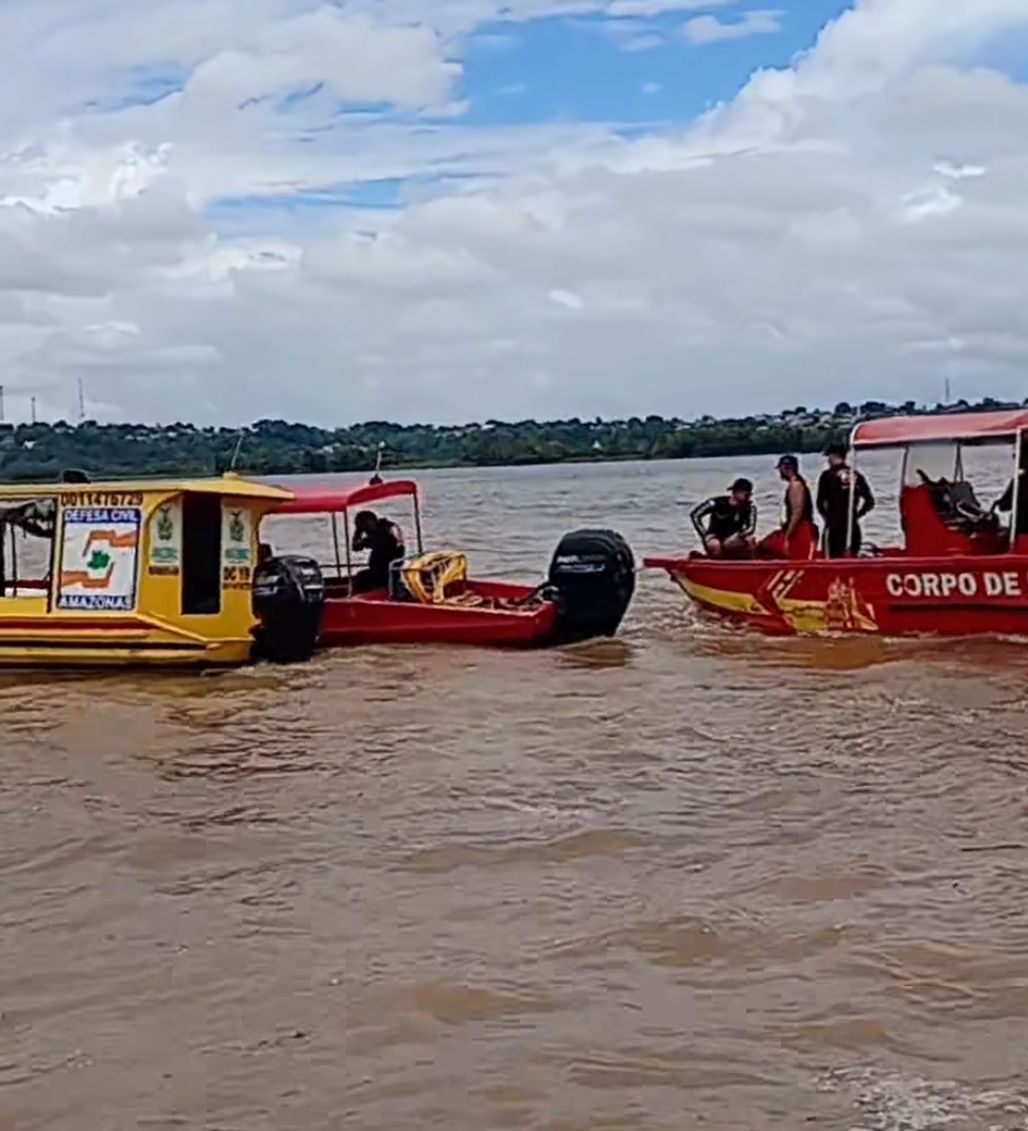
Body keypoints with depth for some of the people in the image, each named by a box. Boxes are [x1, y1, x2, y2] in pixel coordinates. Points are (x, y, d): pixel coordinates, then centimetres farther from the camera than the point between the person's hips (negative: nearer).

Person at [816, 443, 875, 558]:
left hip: (834, 526, -5)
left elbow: (820, 502, -6)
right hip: (853, 527, 5)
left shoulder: (827, 475, -3)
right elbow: (869, 501, 7)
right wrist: (857, 515, 13)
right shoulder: (856, 476, 9)